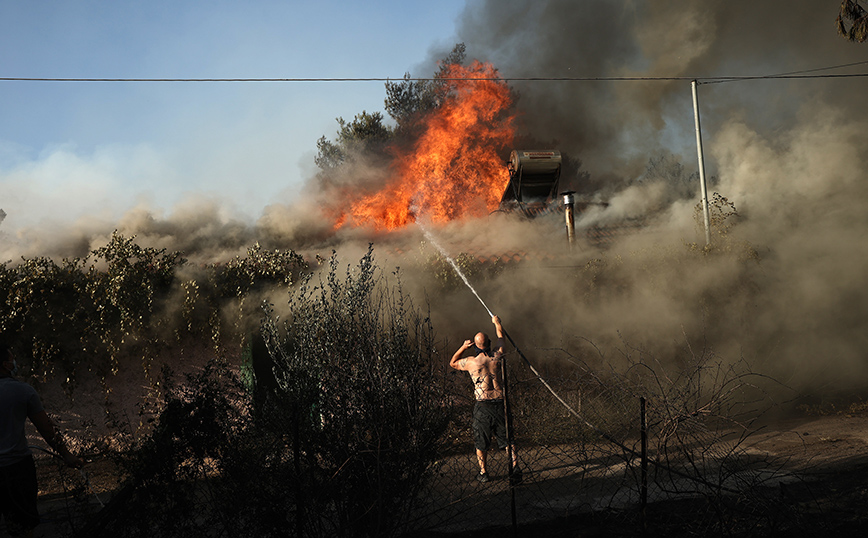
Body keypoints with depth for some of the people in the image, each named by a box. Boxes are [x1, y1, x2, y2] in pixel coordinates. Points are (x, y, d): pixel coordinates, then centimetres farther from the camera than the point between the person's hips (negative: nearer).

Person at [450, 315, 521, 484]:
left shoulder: (471, 362, -7)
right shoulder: (497, 356, 0)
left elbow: (453, 363, 15)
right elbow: (501, 337, 21)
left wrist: (463, 347, 6)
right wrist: (497, 322, 38)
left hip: (482, 405, -2)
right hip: (500, 402, 2)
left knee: (481, 441, 13)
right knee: (507, 438, 10)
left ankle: (483, 473, 19)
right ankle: (515, 467, -2)